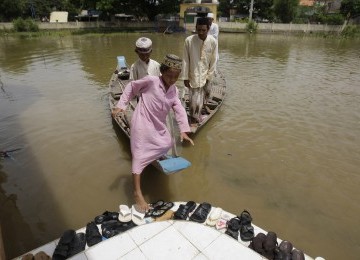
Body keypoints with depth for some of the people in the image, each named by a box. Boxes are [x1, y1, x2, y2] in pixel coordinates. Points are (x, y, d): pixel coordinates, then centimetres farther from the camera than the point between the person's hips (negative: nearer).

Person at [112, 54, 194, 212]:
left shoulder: (173, 90, 3)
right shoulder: (150, 81, -15)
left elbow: (179, 110, -3)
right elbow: (131, 87, -5)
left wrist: (184, 130, -13)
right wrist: (120, 105, -11)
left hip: (159, 126, 7)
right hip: (142, 124, -7)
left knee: (167, 145, 22)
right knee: (139, 156, -6)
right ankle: (137, 193, -1)